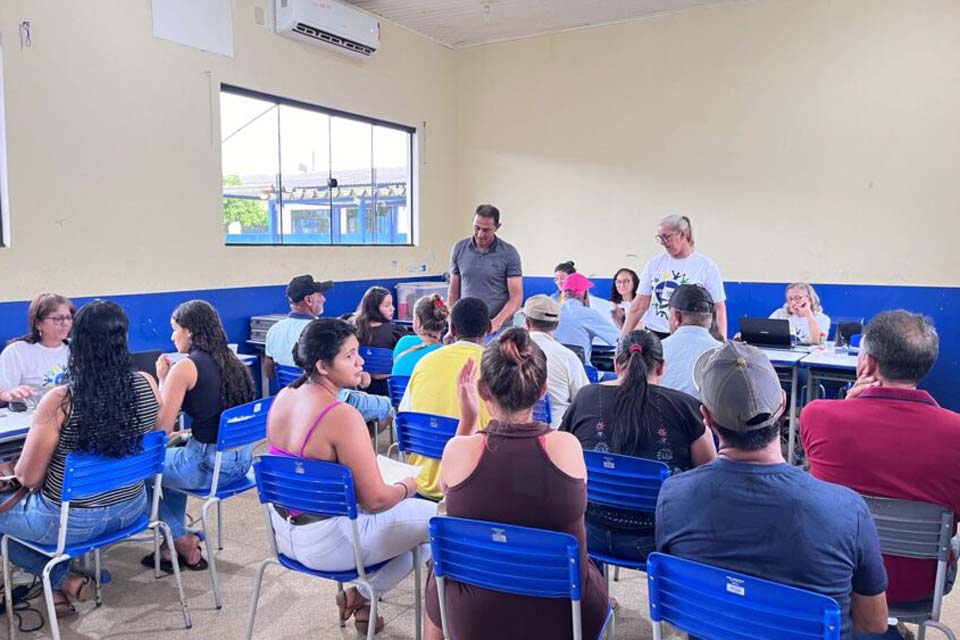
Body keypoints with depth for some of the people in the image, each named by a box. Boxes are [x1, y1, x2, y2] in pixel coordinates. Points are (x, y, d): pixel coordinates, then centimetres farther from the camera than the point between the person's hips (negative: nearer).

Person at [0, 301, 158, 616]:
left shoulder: (60, 401, -25)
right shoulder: (146, 385, -12)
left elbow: (28, 478, -14)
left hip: (72, 522, -5)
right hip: (131, 508, 6)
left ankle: (64, 581, 18)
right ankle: (63, 581, 31)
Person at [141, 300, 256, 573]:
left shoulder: (185, 367, -13)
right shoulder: (233, 362, 8)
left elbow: (161, 428, -10)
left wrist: (162, 380, -2)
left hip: (208, 463, -8)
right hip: (242, 459, 8)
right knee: (173, 460, 33)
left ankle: (183, 542, 25)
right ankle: (176, 543, 35)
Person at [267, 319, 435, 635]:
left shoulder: (283, 397, -2)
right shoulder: (343, 416, -28)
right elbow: (376, 500, -23)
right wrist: (407, 485, -1)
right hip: (324, 543, -9)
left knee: (409, 515, 23)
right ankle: (361, 596, 13)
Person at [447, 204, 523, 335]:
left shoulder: (509, 253, -5)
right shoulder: (459, 249, 4)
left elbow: (516, 297, -6)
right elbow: (453, 292, 11)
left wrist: (497, 322, -21)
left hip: (498, 330, -2)